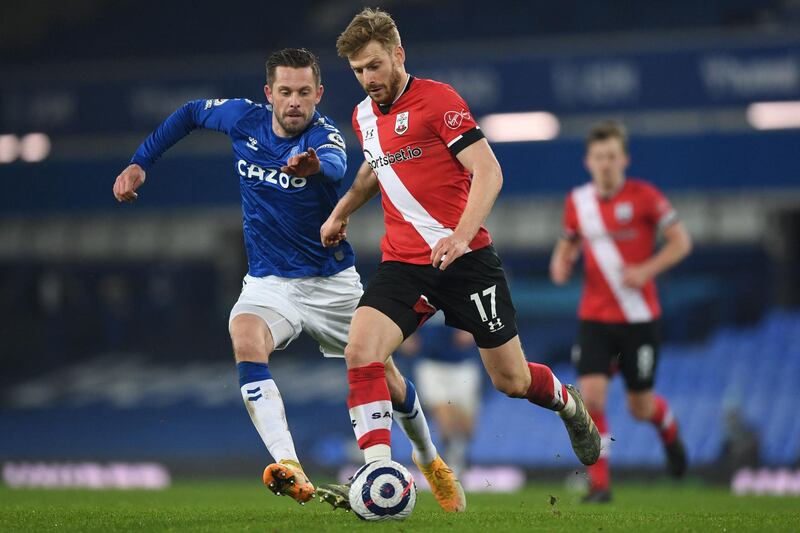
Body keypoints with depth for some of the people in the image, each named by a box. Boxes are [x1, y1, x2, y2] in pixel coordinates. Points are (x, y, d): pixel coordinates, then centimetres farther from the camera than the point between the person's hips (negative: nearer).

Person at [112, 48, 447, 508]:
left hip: (333, 282, -2)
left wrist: (315, 165, -69)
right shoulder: (244, 119, -7)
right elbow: (191, 113, 13)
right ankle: (291, 469, -45)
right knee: (246, 339, -32)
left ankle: (430, 459, 39)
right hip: (269, 282, 2)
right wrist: (140, 163, 6)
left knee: (388, 384, 6)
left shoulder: (323, 134, -20)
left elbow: (335, 165, -45)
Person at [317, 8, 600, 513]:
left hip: (465, 258, -5)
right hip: (403, 262, 5)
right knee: (361, 353, -21)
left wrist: (462, 233, -27)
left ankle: (569, 403, 39)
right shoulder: (364, 116, 12)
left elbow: (488, 171, -15)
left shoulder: (437, 99, -9)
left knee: (512, 380, 4)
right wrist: (342, 211, 32)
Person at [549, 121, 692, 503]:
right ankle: (599, 483, -6)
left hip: (639, 318, -2)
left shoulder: (644, 196, -8)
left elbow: (680, 242, -4)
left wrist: (645, 270, -18)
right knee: (591, 395, -15)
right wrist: (561, 263, -2)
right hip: (594, 318, 2)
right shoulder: (577, 202, 3)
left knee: (640, 407, 6)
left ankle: (668, 427, 44)